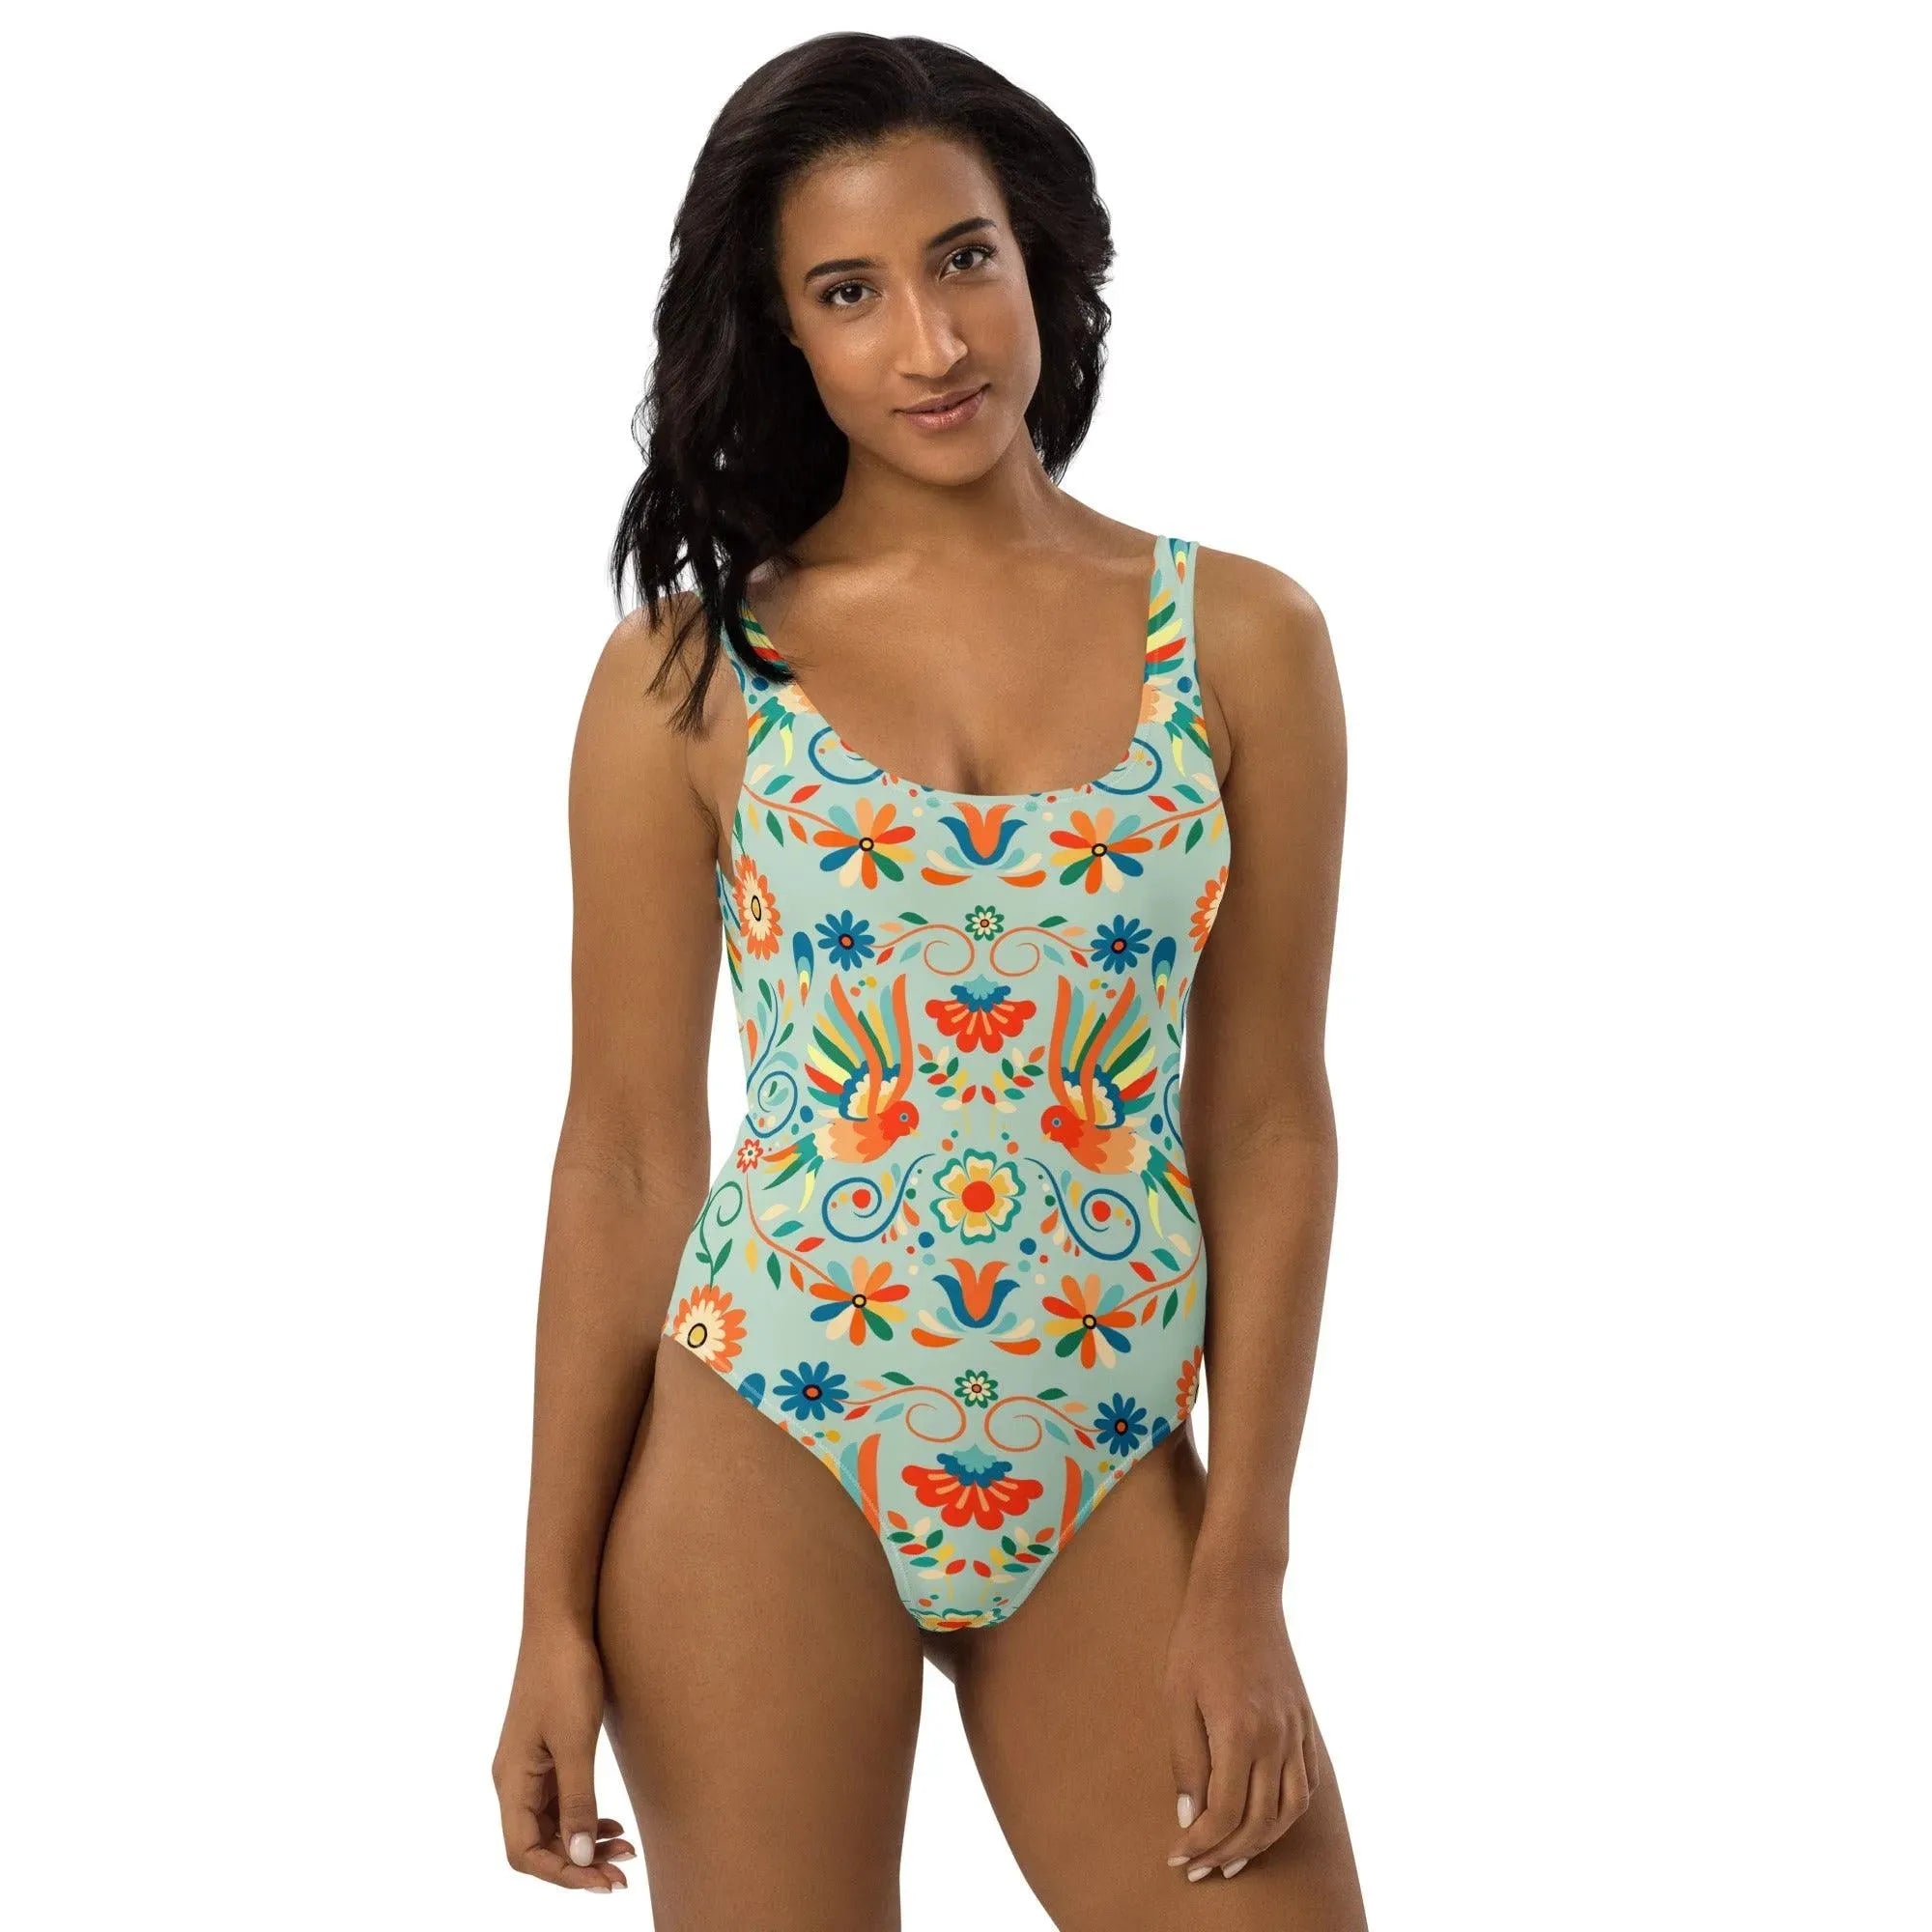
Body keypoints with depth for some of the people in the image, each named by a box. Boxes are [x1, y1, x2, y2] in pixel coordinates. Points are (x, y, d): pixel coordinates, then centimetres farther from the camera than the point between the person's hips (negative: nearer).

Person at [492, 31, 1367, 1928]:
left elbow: (1270, 1126, 2)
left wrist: (1241, 1576, -3)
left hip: (1113, 1482, 2)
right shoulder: (688, 675, -1)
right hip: (765, 1461, -1)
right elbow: (624, 1156, 1)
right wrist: (557, 1612, 0)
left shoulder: (1242, 639, 2)